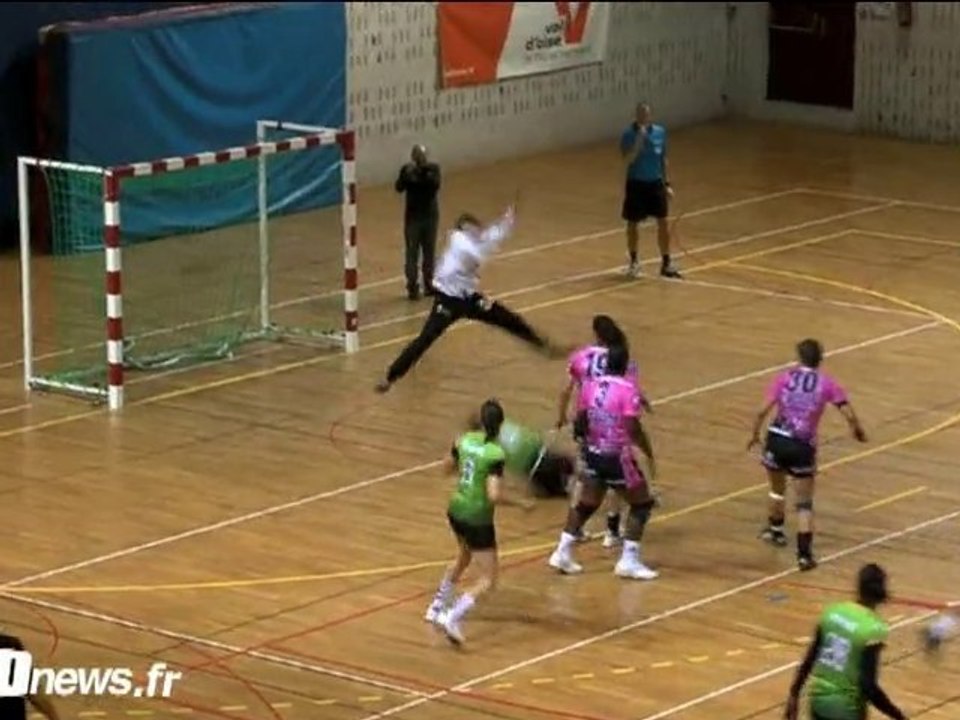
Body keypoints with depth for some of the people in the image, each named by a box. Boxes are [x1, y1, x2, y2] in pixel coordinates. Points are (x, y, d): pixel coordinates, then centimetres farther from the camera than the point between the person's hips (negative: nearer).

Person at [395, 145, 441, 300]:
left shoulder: (433, 168, -4)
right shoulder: (407, 169, -6)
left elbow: (436, 185, -20)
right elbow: (399, 188, -18)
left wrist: (426, 173, -32)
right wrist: (407, 175, -32)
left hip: (430, 215, 2)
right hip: (413, 216, -2)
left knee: (429, 252, 9)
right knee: (412, 253, -4)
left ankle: (428, 284, 22)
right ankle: (412, 287, -1)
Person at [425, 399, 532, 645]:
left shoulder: (465, 440, -2)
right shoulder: (496, 454, -21)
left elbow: (449, 468, 16)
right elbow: (494, 496, -26)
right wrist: (520, 503, -12)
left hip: (456, 510, 7)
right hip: (478, 518, -7)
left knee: (463, 557, 35)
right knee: (488, 580, 1)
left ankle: (437, 606, 46)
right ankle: (452, 618, -19)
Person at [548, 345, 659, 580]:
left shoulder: (591, 386, 1)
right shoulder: (627, 389, -17)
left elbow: (580, 422, 9)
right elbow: (634, 429, -20)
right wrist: (649, 454, -8)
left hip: (593, 454, 6)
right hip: (617, 457, -6)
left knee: (586, 503, 22)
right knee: (642, 503, 9)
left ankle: (563, 552, 18)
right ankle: (629, 560, 3)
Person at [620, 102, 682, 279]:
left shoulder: (660, 132, 0)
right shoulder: (629, 134, -12)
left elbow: (663, 159, 10)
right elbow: (628, 159, -25)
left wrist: (667, 183, 9)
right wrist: (639, 139, -34)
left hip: (656, 183, 3)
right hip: (636, 184, -3)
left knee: (663, 222, 0)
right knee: (633, 224, 8)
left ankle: (666, 264, 9)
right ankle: (634, 262, 26)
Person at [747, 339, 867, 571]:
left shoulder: (785, 378, 3)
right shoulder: (826, 383, 1)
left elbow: (763, 411, -5)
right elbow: (849, 415, -4)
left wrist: (755, 436, 9)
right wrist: (859, 431, 16)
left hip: (777, 439, 1)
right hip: (803, 446, -1)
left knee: (777, 488, 27)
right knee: (804, 502, 6)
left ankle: (775, 529, 49)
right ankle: (804, 553, -6)